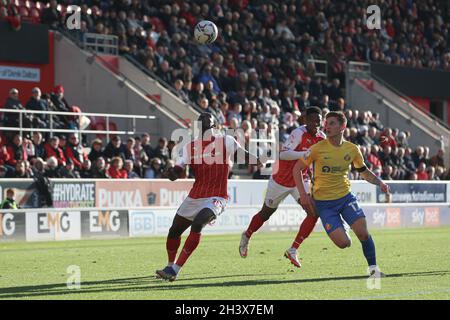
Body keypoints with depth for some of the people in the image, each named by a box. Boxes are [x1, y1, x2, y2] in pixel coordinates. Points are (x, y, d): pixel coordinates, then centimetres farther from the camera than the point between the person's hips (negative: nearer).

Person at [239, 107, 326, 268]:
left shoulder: (321, 137, -3)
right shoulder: (299, 133, -25)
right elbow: (283, 154, -37)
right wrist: (306, 154, -45)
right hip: (281, 180, -5)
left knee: (314, 211, -17)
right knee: (266, 214, 14)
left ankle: (293, 250, -11)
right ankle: (246, 237, 44)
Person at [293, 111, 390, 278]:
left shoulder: (352, 149, -1)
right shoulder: (318, 148, -12)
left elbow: (363, 171, 16)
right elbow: (297, 168, -3)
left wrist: (380, 183, -1)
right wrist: (303, 194, -11)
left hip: (346, 197, 2)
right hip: (323, 203, -2)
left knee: (363, 233, -16)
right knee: (344, 243, -13)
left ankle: (373, 267, 4)